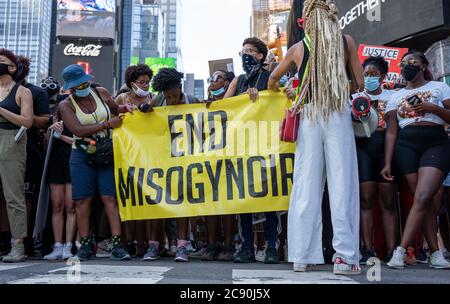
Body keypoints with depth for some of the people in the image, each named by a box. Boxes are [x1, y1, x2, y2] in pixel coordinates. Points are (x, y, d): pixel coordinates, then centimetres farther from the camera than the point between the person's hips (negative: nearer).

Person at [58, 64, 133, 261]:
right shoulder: (66, 105, -1)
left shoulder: (101, 93, 8)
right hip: (82, 155, -1)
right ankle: (85, 246, 7)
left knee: (110, 198, -6)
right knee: (83, 201, -1)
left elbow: (115, 109, 28)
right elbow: (78, 130, -15)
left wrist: (124, 108, 5)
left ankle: (117, 245, -10)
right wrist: (107, 124, -17)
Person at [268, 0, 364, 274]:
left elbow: (272, 81, 22)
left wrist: (286, 92, 40)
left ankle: (302, 255, 3)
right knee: (342, 183, -3)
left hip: (308, 115, 2)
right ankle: (345, 255, -6)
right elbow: (359, 85, 8)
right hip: (339, 115, -1)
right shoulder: (347, 42, 7)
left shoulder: (298, 48, 10)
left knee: (306, 185, 2)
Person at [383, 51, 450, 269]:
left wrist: (432, 108, -10)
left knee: (422, 198, -18)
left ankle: (400, 251, -19)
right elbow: (391, 131, 10)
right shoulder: (396, 97, 18)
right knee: (424, 201, -3)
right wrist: (388, 163, 1)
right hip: (406, 146, 2)